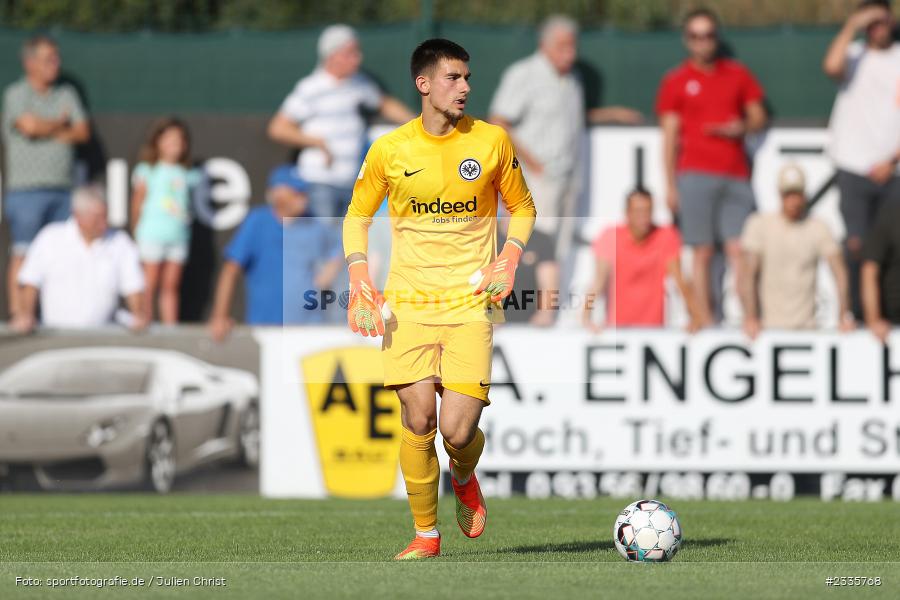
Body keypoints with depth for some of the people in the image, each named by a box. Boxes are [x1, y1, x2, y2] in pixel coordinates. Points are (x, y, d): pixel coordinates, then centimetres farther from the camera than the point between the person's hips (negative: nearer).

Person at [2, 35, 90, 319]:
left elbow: (83, 132, 5)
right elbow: (29, 125, -17)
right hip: (26, 188, -5)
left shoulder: (66, 94, 15)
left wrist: (46, 131, -7)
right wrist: (61, 124, 0)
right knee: (23, 254, -9)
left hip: (62, 189, 5)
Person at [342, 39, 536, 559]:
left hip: (471, 303, -1)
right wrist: (359, 278, 0)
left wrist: (509, 260, -3)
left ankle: (465, 478, 25)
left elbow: (523, 208, 15)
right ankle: (426, 533, 10)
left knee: (457, 430, -11)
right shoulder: (389, 150, 1)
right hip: (408, 302, 1)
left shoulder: (492, 141, 2)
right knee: (418, 421, -7)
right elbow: (358, 216, 14)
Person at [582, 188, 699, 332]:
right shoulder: (610, 237, -6)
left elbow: (679, 280, -10)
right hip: (617, 327, 0)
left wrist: (693, 318, -22)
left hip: (653, 326, 0)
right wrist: (586, 317, -27)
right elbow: (599, 281, -13)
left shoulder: (666, 236, -6)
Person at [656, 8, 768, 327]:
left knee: (739, 249, -6)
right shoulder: (675, 81, 7)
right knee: (702, 252, -4)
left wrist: (742, 127, -6)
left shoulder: (738, 74, 13)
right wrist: (670, 185, 0)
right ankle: (705, 321, -4)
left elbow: (758, 117, 17)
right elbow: (669, 136, 5)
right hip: (695, 176, -2)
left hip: (735, 175, 2)